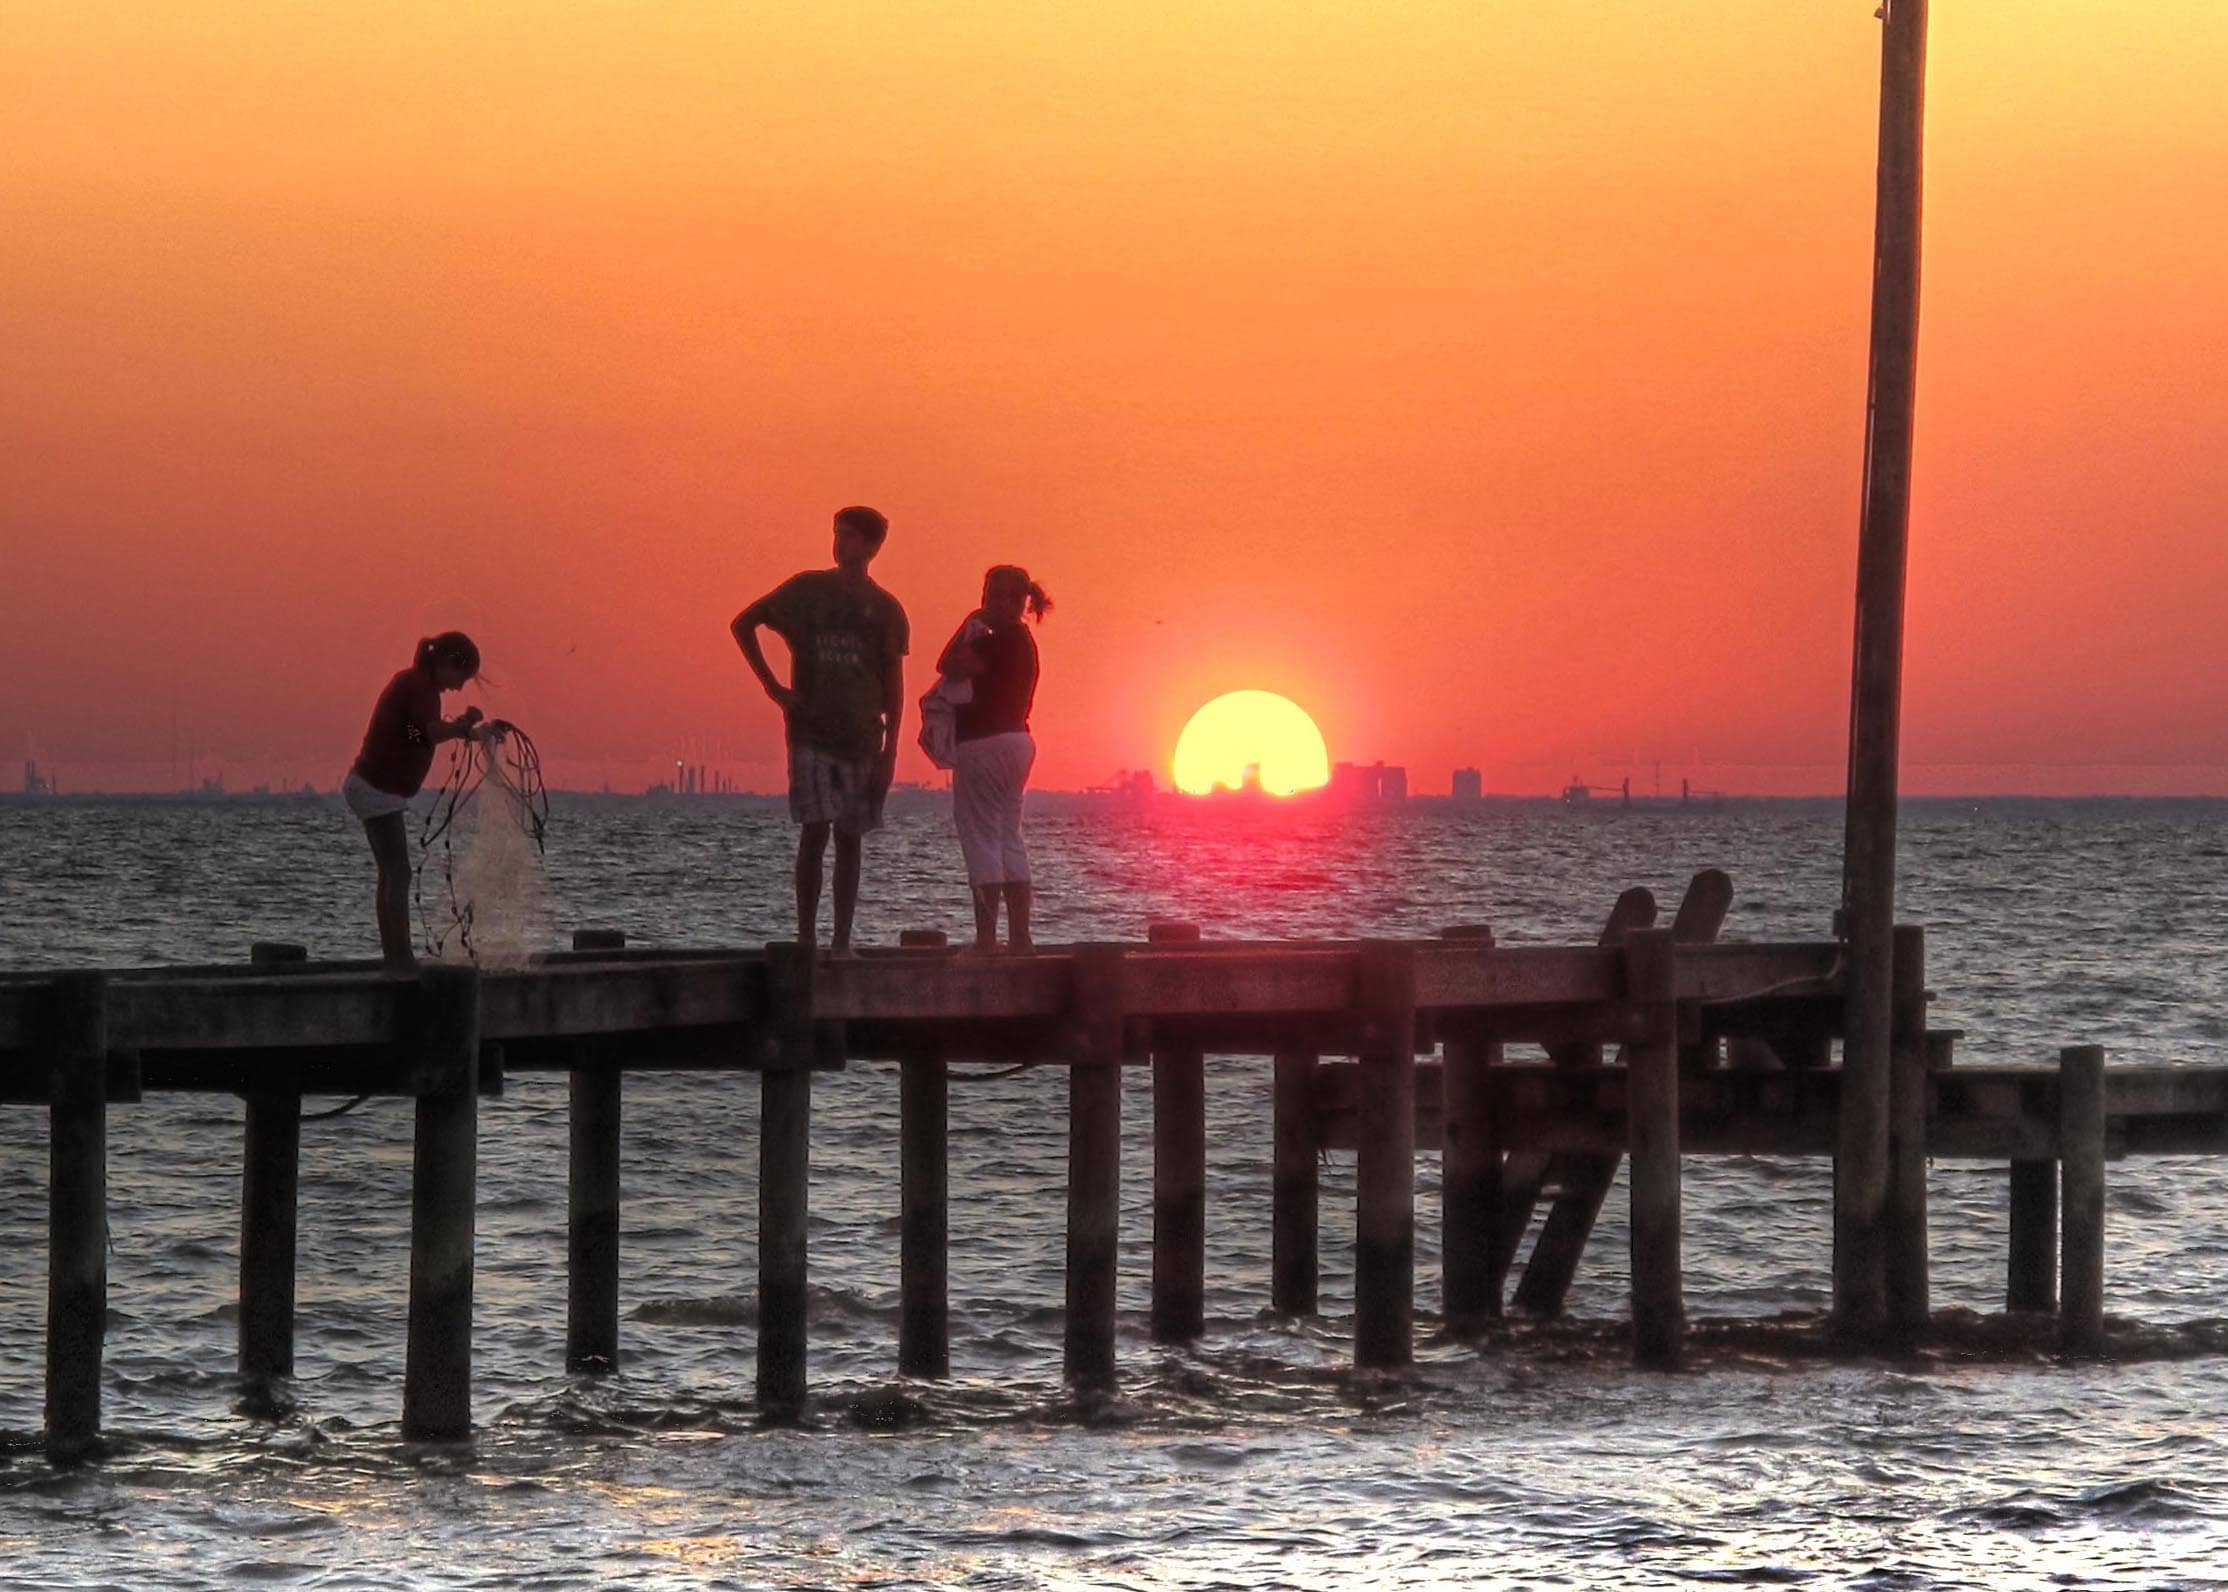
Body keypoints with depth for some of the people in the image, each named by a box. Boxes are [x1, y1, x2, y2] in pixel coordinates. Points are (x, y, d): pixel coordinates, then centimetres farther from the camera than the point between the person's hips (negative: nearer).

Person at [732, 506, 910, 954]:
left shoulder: (885, 610, 7)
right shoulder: (808, 589, 5)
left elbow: (894, 685, 8)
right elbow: (743, 624, 12)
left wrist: (890, 749, 0)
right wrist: (772, 686, 3)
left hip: (861, 736, 2)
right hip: (811, 731, -2)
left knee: (850, 838, 4)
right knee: (814, 831, -11)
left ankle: (842, 942, 7)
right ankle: (806, 938, -8)